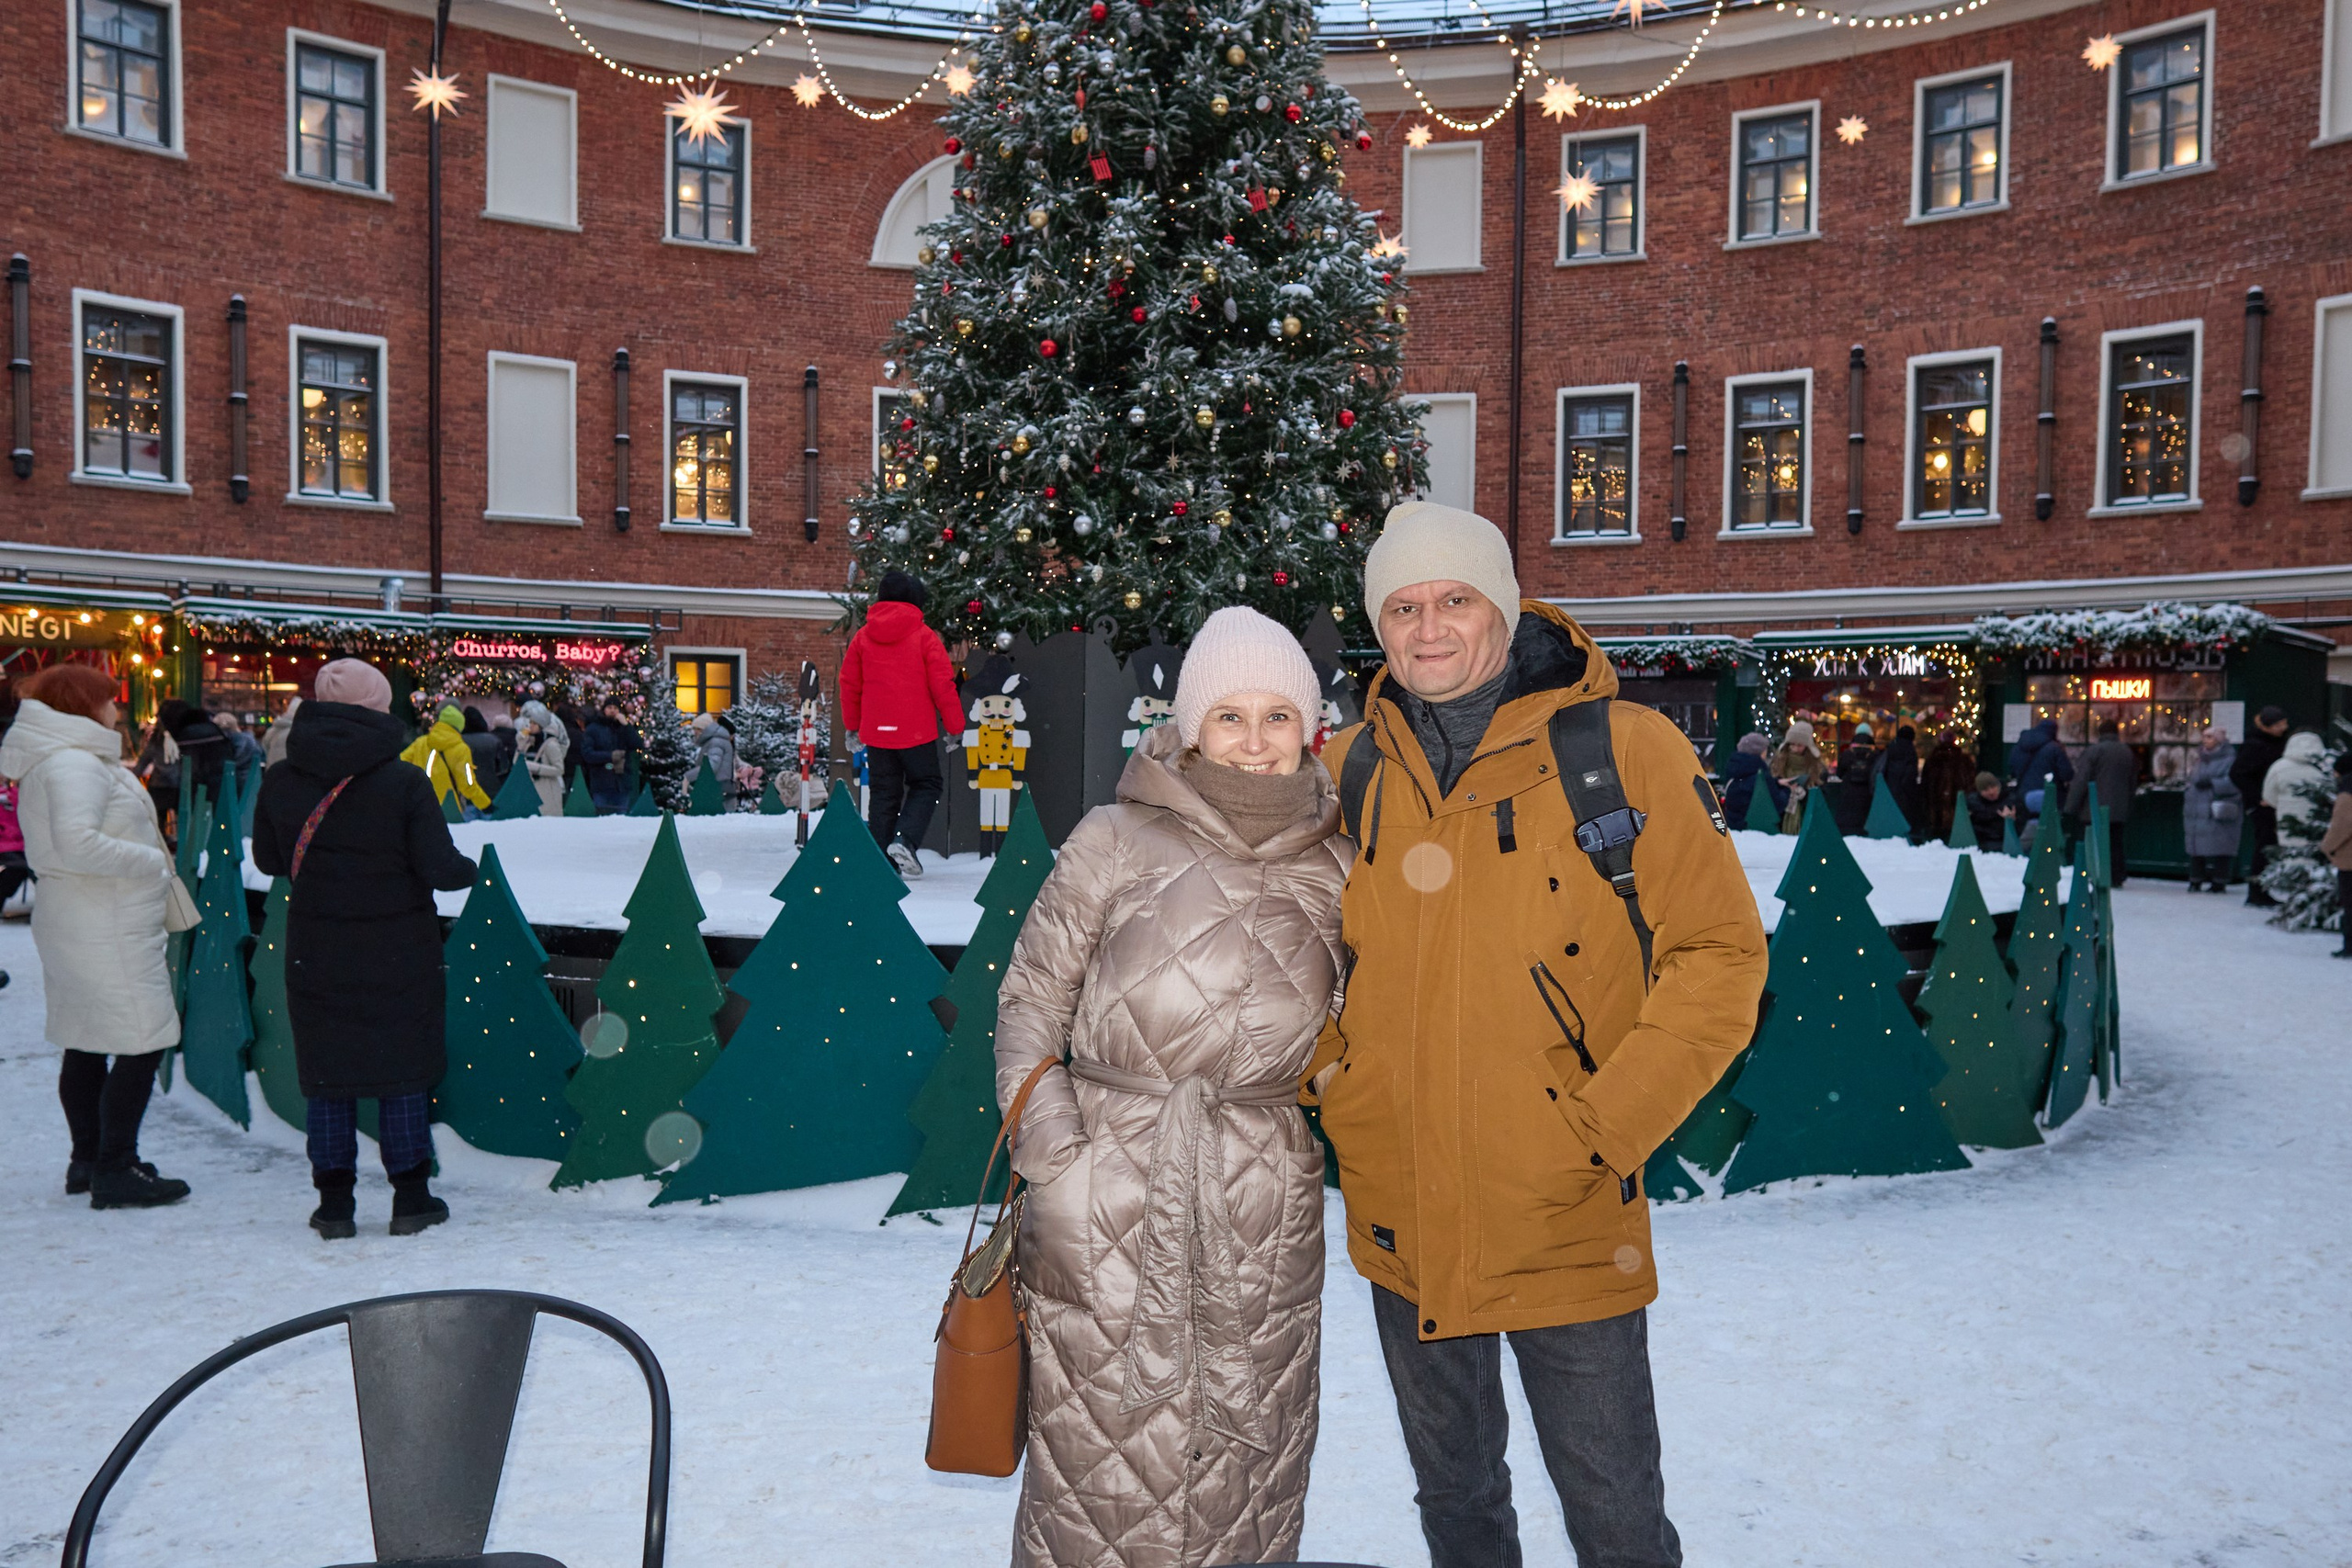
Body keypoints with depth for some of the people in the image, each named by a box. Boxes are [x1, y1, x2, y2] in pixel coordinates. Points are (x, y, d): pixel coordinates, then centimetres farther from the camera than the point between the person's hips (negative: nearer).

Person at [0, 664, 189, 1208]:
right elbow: (76, 842, -28)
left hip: (71, 923, 11)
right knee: (143, 1041, -9)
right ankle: (115, 1171, -6)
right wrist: (152, 860, -18)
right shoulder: (75, 764, -17)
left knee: (85, 1042, 17)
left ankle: (87, 1160, 28)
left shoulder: (44, 763, 17)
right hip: (107, 931, -11)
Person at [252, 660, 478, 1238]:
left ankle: (334, 1204, 17)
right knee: (404, 1070, 9)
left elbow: (267, 859, 9)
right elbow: (441, 869, -14)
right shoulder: (405, 783, -14)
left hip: (315, 955, 3)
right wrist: (471, 868, 7)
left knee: (327, 1078, 12)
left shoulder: (280, 780, -3)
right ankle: (411, 1200, 14)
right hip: (398, 954, -2)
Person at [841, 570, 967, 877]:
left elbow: (849, 684, 9)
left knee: (883, 793, 11)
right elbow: (943, 685, -7)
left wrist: (852, 726, 19)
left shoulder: (863, 636, 5)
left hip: (876, 732, 4)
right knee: (926, 784, 11)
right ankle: (905, 839, -9)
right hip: (917, 731, -3)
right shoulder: (924, 636, -6)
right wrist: (955, 726, 1)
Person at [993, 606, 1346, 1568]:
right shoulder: (1116, 841, 2)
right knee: (1103, 1458, 3)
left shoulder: (1333, 867, 9)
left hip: (1266, 1209, 2)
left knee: (1247, 1467, 11)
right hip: (1106, 1197, -2)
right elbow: (1032, 994, 5)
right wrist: (1044, 1129, -7)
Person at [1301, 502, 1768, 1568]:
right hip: (1401, 1228, 4)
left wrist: (1605, 1127, -15)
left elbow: (1721, 955, -9)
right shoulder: (1348, 772, 1)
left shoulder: (1625, 751, -10)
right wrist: (1334, 1086, 0)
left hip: (1569, 1226, -3)